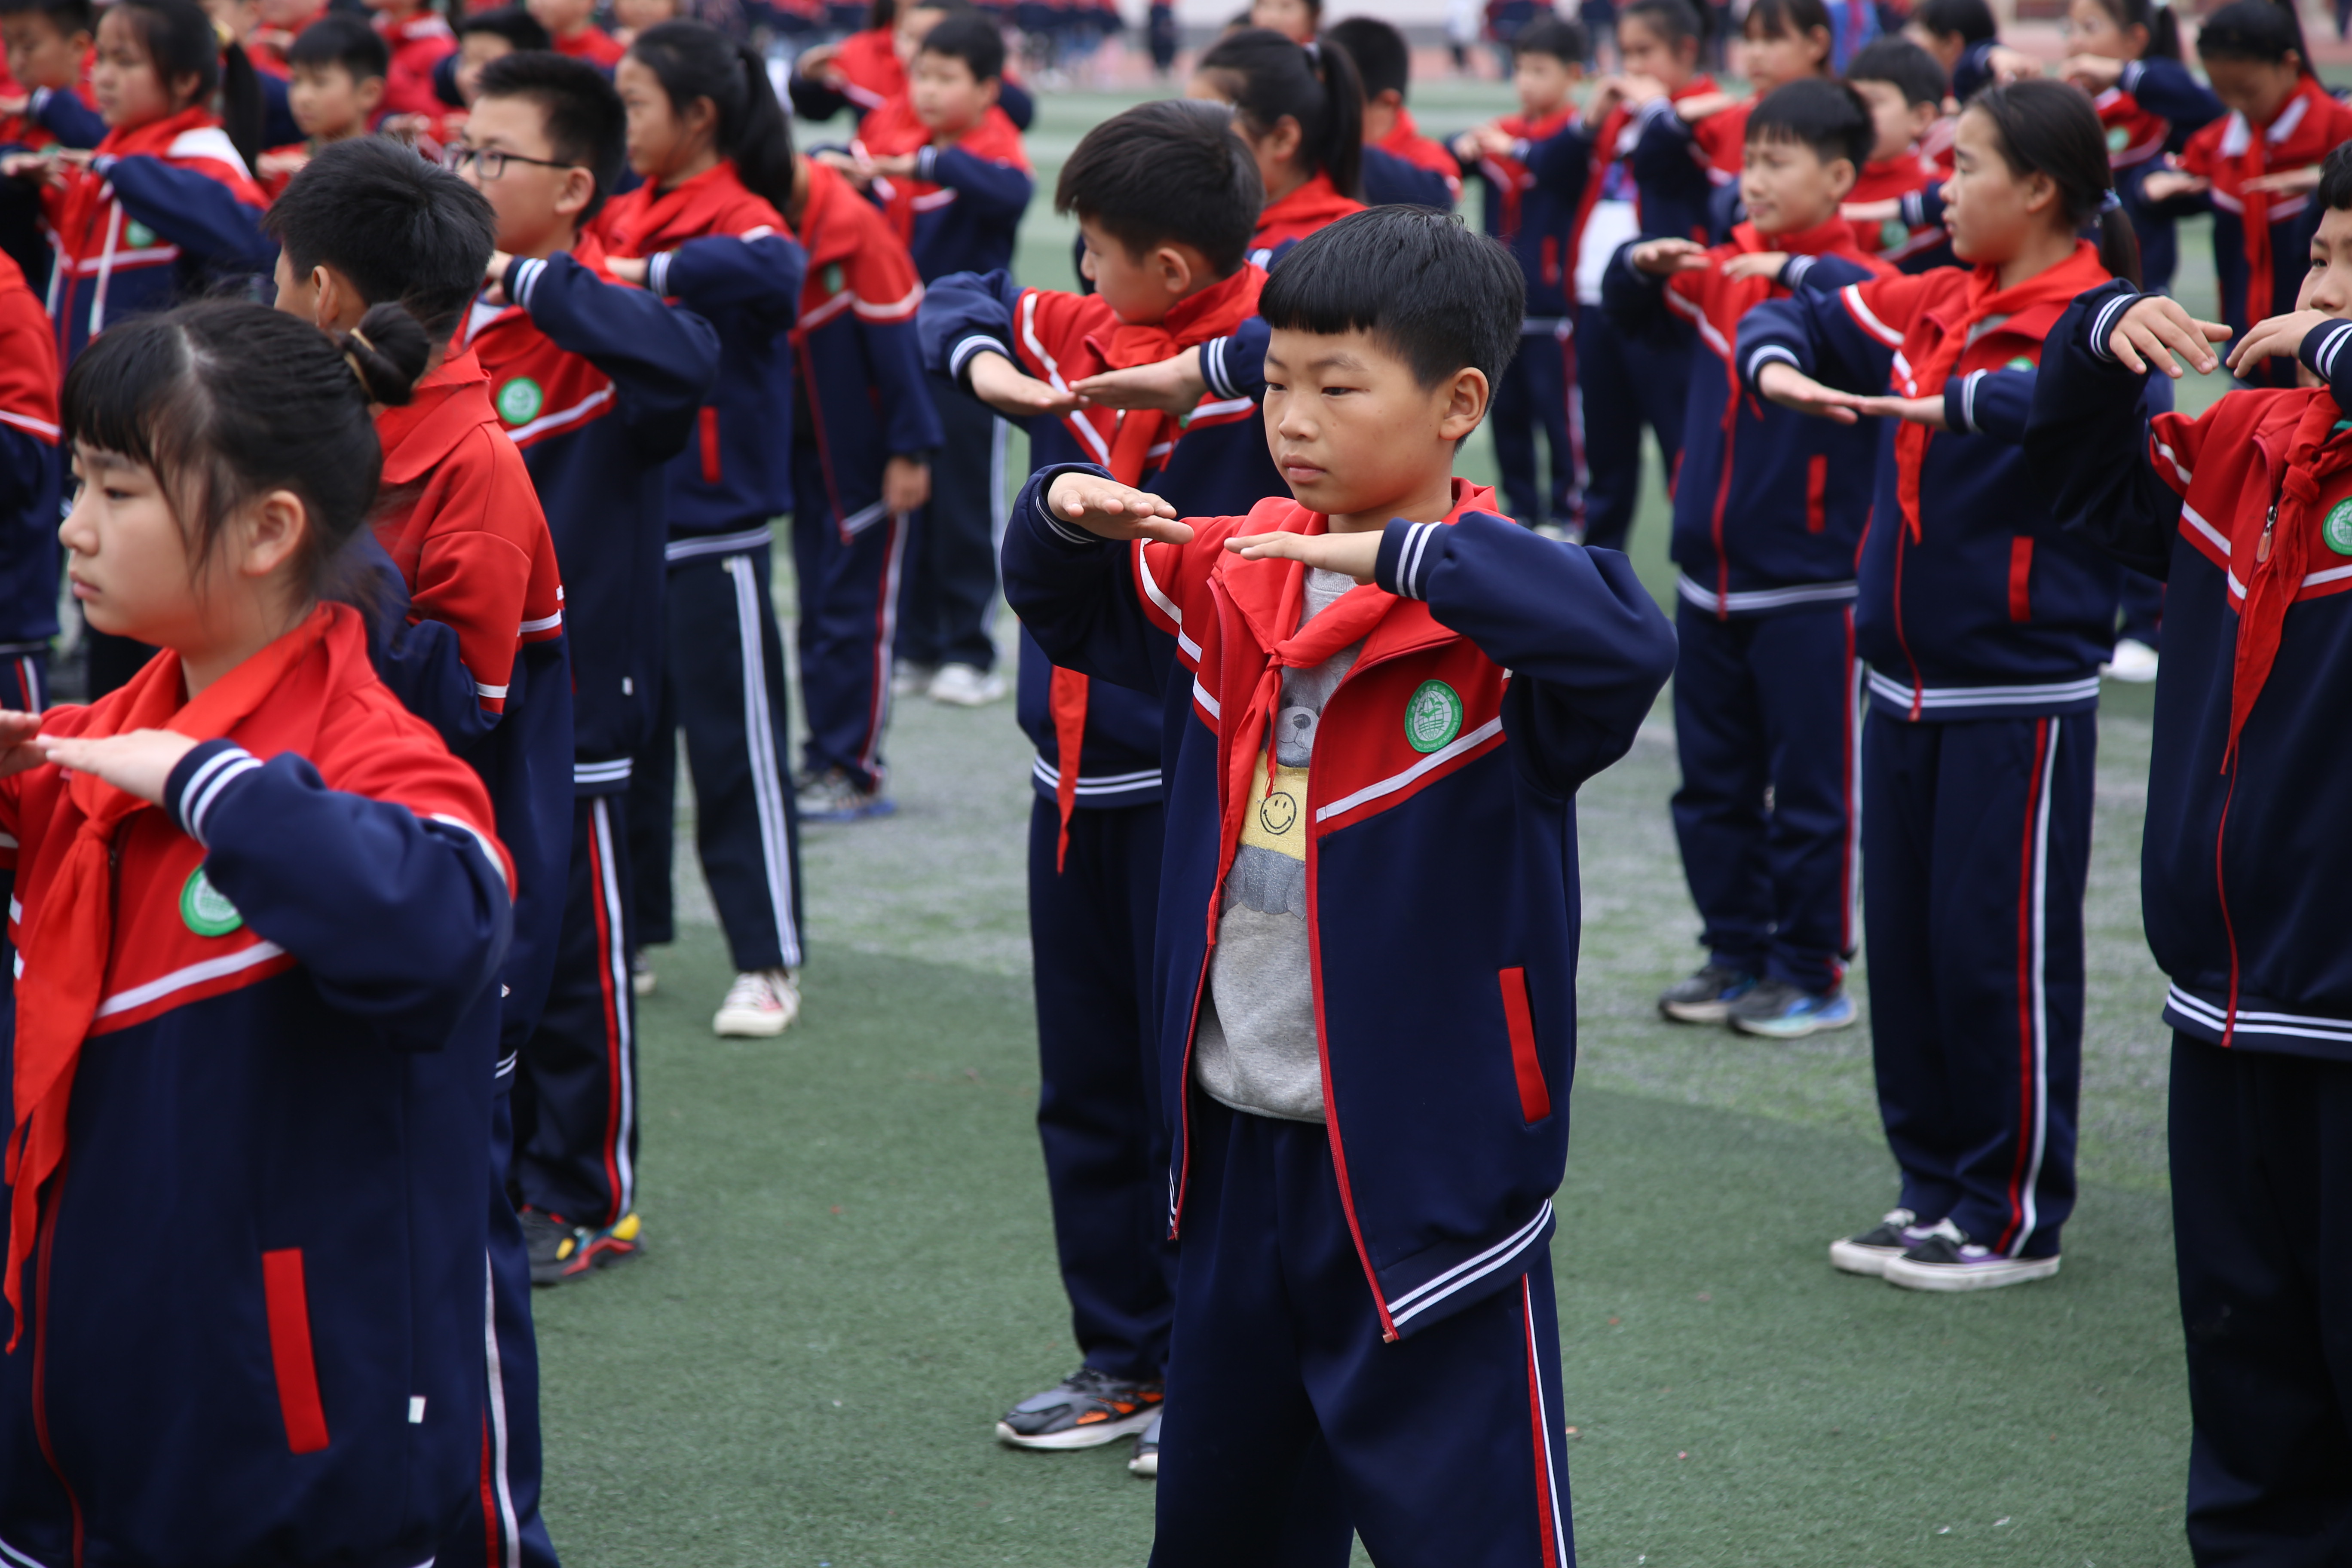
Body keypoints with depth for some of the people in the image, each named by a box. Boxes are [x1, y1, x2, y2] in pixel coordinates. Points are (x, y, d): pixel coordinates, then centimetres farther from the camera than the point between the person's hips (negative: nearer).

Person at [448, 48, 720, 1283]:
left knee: (573, 959, 5)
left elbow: (688, 362, -37)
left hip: (568, 696, -7)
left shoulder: (601, 327, -13)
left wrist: (531, 277, -32)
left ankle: (586, 1202, 18)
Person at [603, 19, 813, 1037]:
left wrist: (656, 273, -39)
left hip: (712, 529, -7)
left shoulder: (740, 219, -13)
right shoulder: (625, 217, 9)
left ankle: (768, 964, 7)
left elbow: (772, 271, -35)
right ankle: (626, 939, 26)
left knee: (735, 743, 0)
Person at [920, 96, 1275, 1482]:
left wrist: (1196, 371, -31)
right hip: (1078, 777, 7)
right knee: (1089, 1089, 16)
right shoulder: (1079, 339, 5)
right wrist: (985, 363, -1)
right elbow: (961, 299, 21)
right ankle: (1127, 1358, 29)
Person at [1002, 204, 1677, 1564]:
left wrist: (1404, 555, -35)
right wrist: (1064, 516, -1)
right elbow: (1067, 610, 21)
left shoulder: (1492, 611, -15)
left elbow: (1633, 642, -36)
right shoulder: (1232, 576, 5)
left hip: (1425, 1160, -7)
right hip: (1238, 1141, 7)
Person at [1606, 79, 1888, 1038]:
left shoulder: (1855, 276, -10)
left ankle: (1815, 975, 12)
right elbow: (1630, 310, 20)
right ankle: (1736, 954, 25)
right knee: (1712, 786, 14)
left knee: (1809, 793, 3)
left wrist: (1800, 272, -32)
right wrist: (1643, 265, 0)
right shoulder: (1724, 269, 5)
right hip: (1709, 578, 6)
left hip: (1810, 585, -6)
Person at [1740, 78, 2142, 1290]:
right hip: (1905, 685, 7)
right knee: (1904, 944, 12)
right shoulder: (1932, 306, 8)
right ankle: (1935, 1189, 25)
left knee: (1999, 953, -1)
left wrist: (1961, 402, -42)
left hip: (2021, 697, -7)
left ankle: (2016, 1221, 11)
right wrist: (1779, 364, -4)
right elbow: (1801, 316, 18)